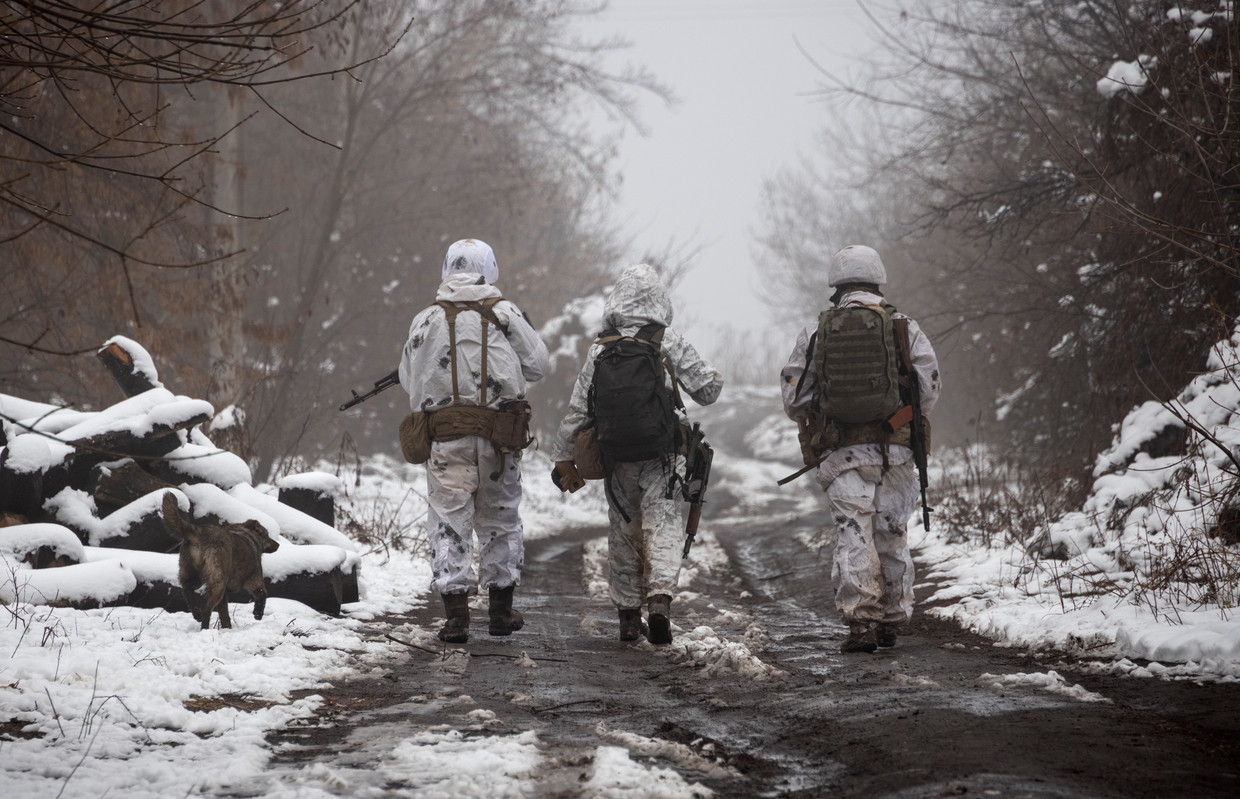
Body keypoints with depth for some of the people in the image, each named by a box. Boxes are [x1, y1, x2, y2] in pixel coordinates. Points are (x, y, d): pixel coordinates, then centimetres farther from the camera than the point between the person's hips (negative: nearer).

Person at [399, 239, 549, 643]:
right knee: (500, 519, 14)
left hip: (444, 441, 0)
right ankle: (501, 609, 22)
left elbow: (408, 380, 10)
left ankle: (455, 614, -6)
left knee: (449, 522, 2)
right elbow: (537, 365, 2)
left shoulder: (426, 321, 2)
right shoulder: (504, 314, -1)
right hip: (497, 438, 0)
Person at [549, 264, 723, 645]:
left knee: (624, 534, 13)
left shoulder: (601, 349, 0)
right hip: (661, 456, -2)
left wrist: (563, 457, 9)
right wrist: (714, 375, 24)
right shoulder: (670, 344, -5)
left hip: (617, 457, 2)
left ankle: (628, 616, 18)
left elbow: (578, 409, 1)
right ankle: (660, 598, -28)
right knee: (663, 527, -5)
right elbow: (706, 391, 1)